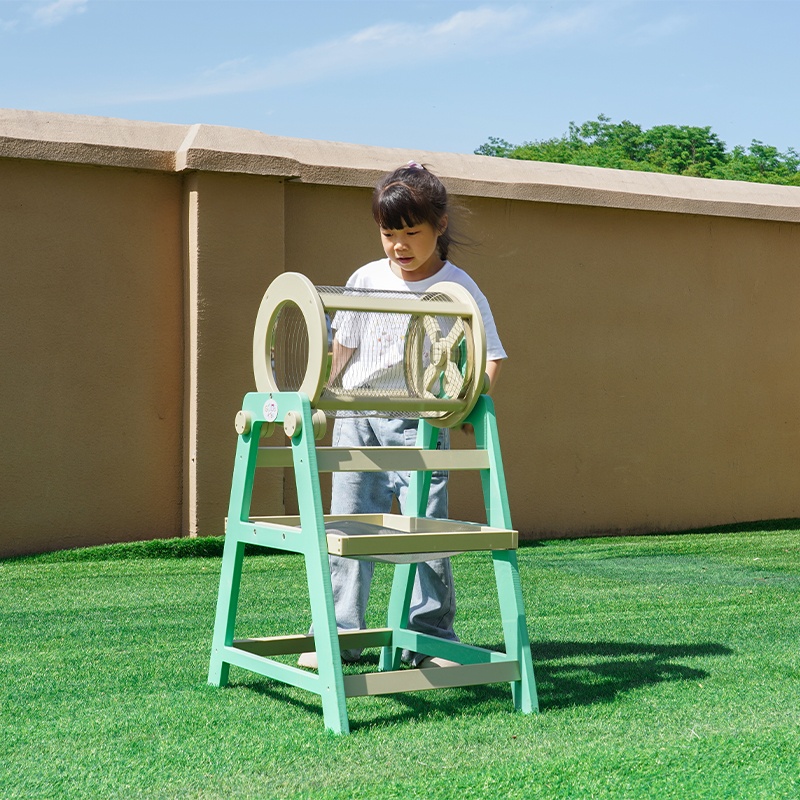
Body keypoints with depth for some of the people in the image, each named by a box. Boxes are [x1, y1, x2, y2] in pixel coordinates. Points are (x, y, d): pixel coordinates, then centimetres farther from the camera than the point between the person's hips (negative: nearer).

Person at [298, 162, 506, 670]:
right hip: (356, 420, 3)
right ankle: (340, 634, 13)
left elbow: (490, 356, -1)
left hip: (421, 422, -3)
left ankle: (431, 639, 8)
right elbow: (344, 351, 13)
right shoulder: (365, 280, 4)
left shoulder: (459, 289, -3)